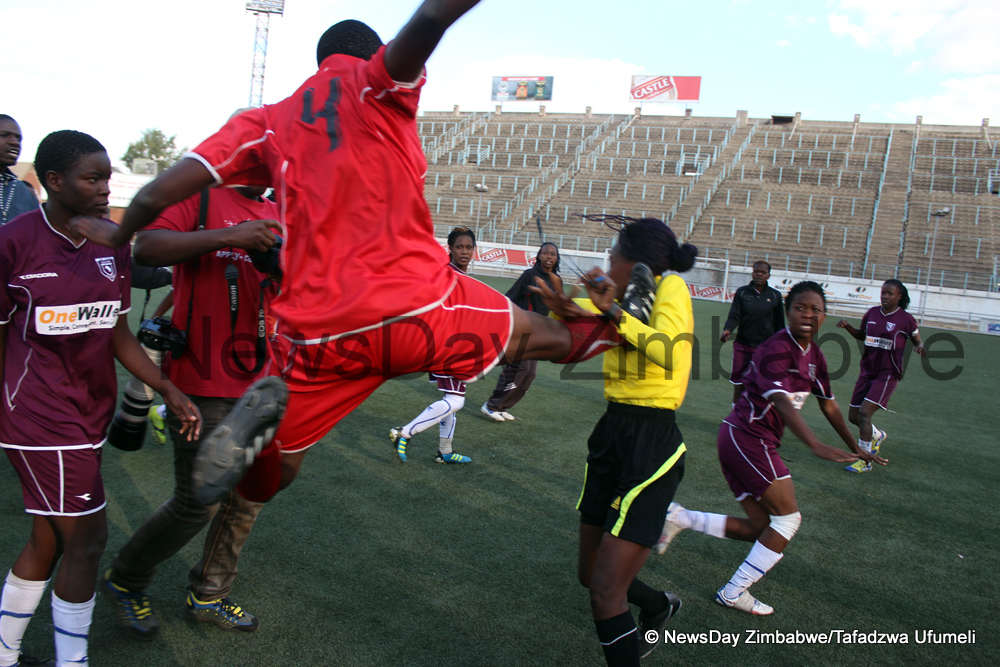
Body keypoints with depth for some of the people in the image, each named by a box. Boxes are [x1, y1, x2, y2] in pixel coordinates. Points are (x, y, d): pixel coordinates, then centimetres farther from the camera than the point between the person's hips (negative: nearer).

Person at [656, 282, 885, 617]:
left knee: (760, 527, 10)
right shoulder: (777, 348, -18)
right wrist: (816, 445, -46)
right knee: (788, 518, -4)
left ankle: (681, 517, 10)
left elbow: (828, 405, 22)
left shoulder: (814, 355, 12)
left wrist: (855, 448, 27)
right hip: (748, 436, -9)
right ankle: (734, 593, 4)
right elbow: (781, 402, -34)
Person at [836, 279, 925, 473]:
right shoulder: (872, 313, 4)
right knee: (853, 416, 7)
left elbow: (917, 341, 6)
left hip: (888, 374, -6)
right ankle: (878, 436, 40)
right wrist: (847, 327, 0)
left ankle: (865, 461, -5)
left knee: (864, 413, -17)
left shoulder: (905, 319, -8)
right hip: (867, 371, 6)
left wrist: (919, 347, -17)